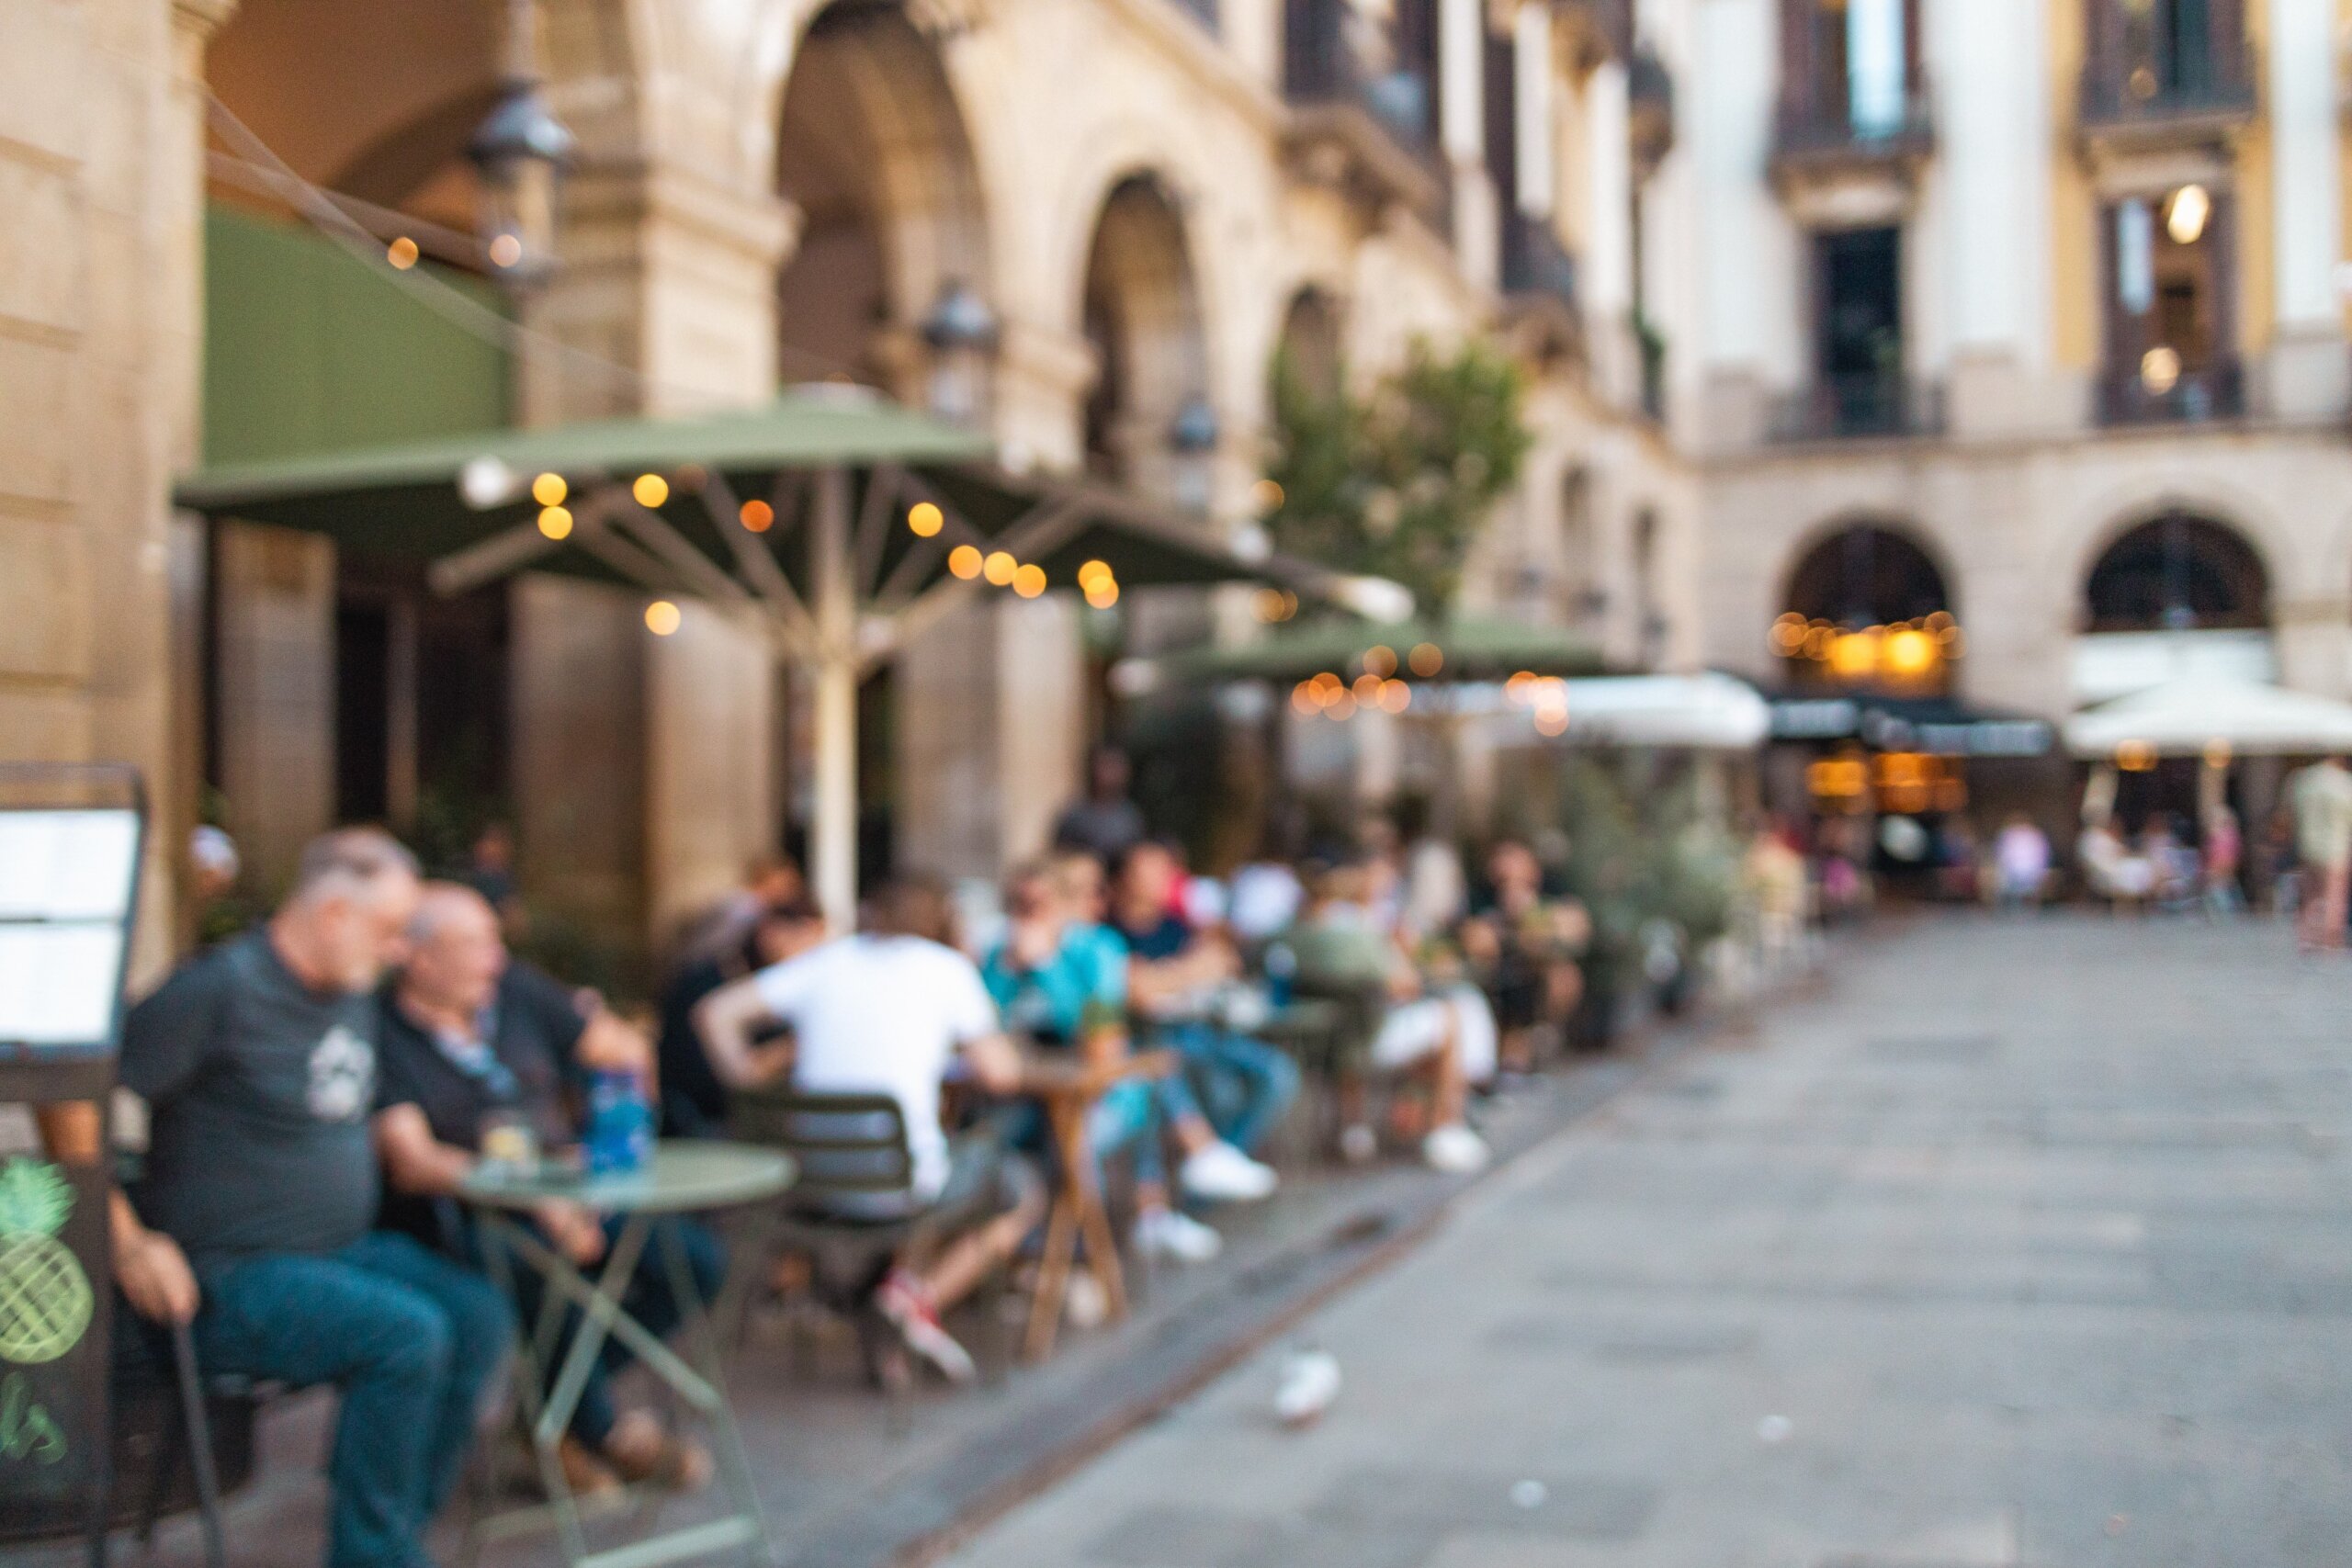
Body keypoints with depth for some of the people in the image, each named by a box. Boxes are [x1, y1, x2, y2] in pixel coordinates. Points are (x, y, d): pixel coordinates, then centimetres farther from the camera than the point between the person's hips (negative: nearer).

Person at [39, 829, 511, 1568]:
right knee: (407, 1333, -27)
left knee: (480, 1315, -12)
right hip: (235, 1279, -8)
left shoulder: (354, 995, 12)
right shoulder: (220, 988, -14)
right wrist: (126, 1239, -17)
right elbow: (71, 1096, -15)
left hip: (343, 1250, 8)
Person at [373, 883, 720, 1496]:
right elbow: (409, 1162, -23)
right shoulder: (384, 1037, -10)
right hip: (458, 1220, -6)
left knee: (699, 1260, -12)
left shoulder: (517, 991, 8)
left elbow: (628, 1050, 19)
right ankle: (605, 1426, -12)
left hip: (566, 1194, 7)